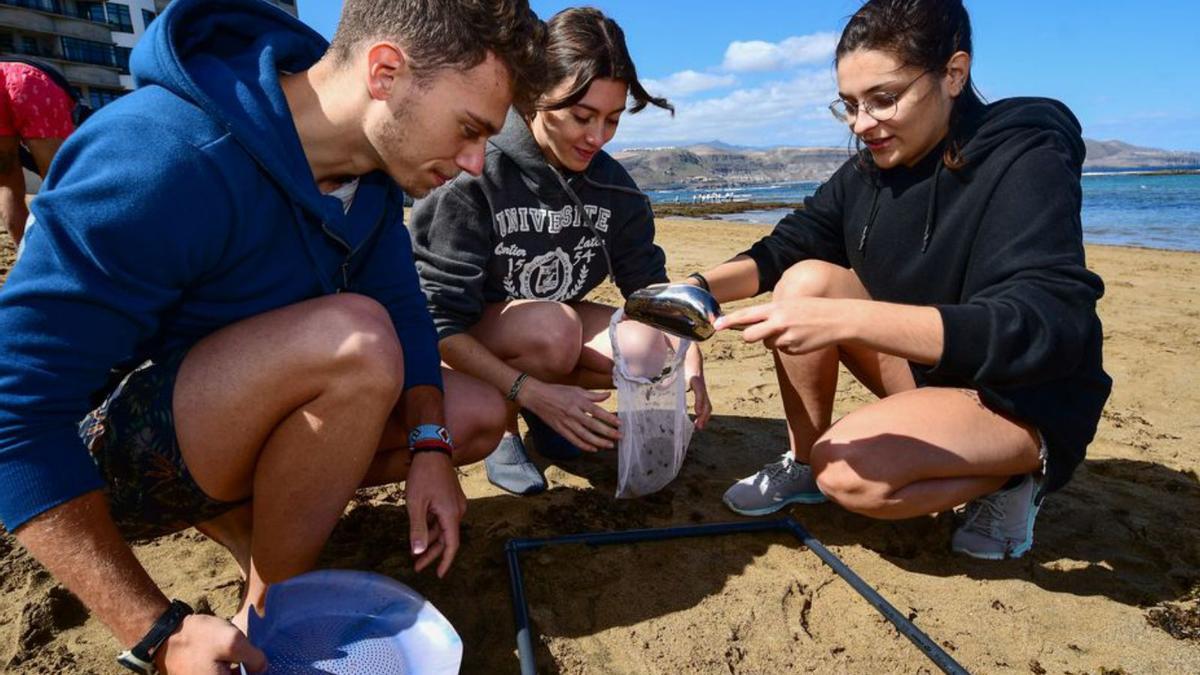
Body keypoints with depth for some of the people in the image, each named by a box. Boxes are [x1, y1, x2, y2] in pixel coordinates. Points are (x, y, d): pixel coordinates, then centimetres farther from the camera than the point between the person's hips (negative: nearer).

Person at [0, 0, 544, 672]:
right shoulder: (163, 157, -31)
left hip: (230, 418, 7)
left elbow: (400, 303, -1)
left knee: (478, 415, 1)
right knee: (352, 338, -34)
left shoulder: (375, 158, -7)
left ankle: (237, 508, 4)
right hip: (99, 457, -7)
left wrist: (429, 448, -17)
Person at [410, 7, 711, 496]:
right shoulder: (474, 178, -25)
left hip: (556, 325, 5)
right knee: (554, 330, -37)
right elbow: (440, 324, -26)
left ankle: (542, 413, 3)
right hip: (469, 340, -5)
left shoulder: (615, 189, -8)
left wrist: (689, 359, -25)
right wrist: (532, 392, -36)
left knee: (648, 352, -23)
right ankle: (500, 426, -6)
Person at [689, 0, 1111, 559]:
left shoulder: (1024, 162, -22)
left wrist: (846, 319, -48)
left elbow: (1048, 329, -35)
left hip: (1025, 400, -6)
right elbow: (787, 248, 2)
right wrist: (698, 288, -20)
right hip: (923, 367, 7)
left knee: (850, 475, -30)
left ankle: (1007, 478, -1)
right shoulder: (869, 169, -2)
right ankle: (802, 465, -1)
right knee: (805, 281, -15)